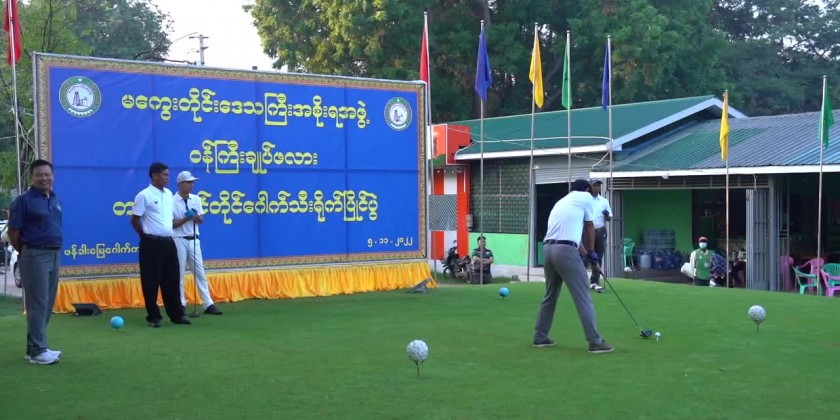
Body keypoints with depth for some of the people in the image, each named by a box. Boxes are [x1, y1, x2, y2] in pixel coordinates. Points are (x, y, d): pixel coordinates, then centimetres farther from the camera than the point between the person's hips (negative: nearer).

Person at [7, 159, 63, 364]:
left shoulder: (55, 199, 12)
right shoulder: (24, 200, -9)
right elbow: (13, 232, -8)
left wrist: (54, 250, 14)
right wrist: (26, 253, 1)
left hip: (54, 255, 7)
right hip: (35, 256, -7)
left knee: (48, 304, 10)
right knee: (38, 304, -4)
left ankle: (35, 346, 20)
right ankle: (37, 351, 2)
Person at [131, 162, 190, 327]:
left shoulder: (169, 194, 12)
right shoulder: (144, 195, -10)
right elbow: (135, 220, -6)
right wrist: (148, 236, 1)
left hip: (168, 242, 7)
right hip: (152, 244, -7)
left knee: (172, 280, 9)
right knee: (152, 282, -1)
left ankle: (177, 314, 15)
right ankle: (153, 317, 7)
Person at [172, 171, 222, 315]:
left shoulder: (196, 199, 8)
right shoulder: (172, 201, -8)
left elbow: (201, 220, 9)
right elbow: (172, 223, -11)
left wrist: (196, 216, -12)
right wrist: (186, 218, -20)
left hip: (194, 240, 5)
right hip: (179, 240, -5)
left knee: (200, 272, 5)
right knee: (179, 273, 1)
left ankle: (208, 304, 5)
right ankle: (181, 304, 10)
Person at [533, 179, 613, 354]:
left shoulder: (561, 202, 28)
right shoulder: (586, 197, 9)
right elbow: (589, 228, 16)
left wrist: (586, 255, 31)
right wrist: (592, 254, 29)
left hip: (548, 249, 7)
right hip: (566, 251, -7)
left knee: (550, 295, 19)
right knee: (583, 297, -3)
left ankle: (540, 337, 23)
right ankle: (595, 341, -3)